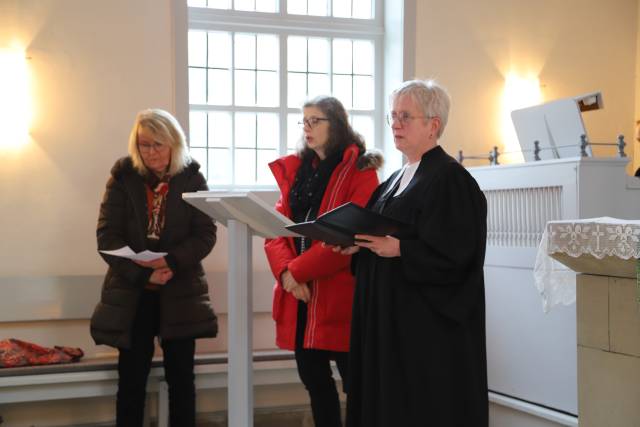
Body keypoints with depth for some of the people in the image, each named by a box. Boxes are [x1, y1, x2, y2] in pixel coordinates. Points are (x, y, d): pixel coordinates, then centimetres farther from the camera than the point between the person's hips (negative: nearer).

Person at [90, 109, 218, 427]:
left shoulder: (192, 178, 0)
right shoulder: (122, 177, 0)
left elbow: (205, 233, -5)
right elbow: (107, 235, -6)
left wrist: (172, 262, -22)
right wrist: (143, 273, -19)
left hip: (180, 292, 0)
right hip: (131, 292, 0)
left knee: (181, 377, 5)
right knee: (132, 378, 3)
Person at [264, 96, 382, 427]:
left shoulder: (360, 171, -6)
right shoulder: (293, 169, 14)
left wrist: (298, 270, -16)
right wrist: (284, 271, -10)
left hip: (338, 294, -6)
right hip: (298, 294, 6)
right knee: (312, 378, 13)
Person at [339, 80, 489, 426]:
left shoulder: (449, 178, -12)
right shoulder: (398, 179, 16)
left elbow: (455, 253, -20)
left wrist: (398, 250, -26)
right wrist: (359, 244, 1)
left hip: (428, 323, -9)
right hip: (388, 319, 9)